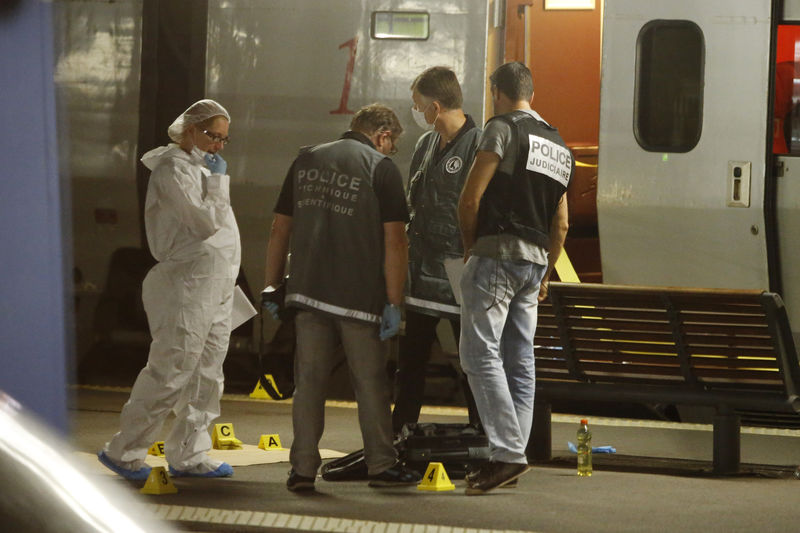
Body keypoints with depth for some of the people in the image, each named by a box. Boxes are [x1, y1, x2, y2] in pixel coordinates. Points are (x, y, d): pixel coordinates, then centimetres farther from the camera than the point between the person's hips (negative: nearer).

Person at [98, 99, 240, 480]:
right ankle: (124, 451, -3)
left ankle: (188, 456, 15)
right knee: (170, 372, -10)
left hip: (216, 287, 10)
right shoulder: (174, 169, -12)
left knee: (206, 376, 9)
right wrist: (218, 180, -11)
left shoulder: (197, 169, 19)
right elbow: (207, 222, -19)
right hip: (188, 287, -10)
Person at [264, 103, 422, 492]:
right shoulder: (381, 168, -3)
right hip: (360, 296, -4)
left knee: (309, 380, 5)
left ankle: (303, 468, 2)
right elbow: (394, 241, -9)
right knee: (370, 382, 6)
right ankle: (381, 465, 12)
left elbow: (280, 230, 14)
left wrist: (272, 285, 20)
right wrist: (394, 303, -7)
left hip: (308, 291, 4)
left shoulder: (306, 161, 12)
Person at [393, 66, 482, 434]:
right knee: (411, 361, 12)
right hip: (422, 272, 8)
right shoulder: (426, 144, 13)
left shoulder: (478, 146, -12)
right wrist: (406, 259, 18)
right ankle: (398, 435, 18)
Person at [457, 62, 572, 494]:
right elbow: (561, 224, 22)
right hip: (535, 259, 8)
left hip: (497, 252, -8)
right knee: (520, 361, 8)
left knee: (480, 354, -9)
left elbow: (471, 198, -11)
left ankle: (507, 452, -18)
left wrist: (469, 244, 4)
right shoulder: (560, 146, 19)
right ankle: (512, 457, 8)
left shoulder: (502, 128, -5)